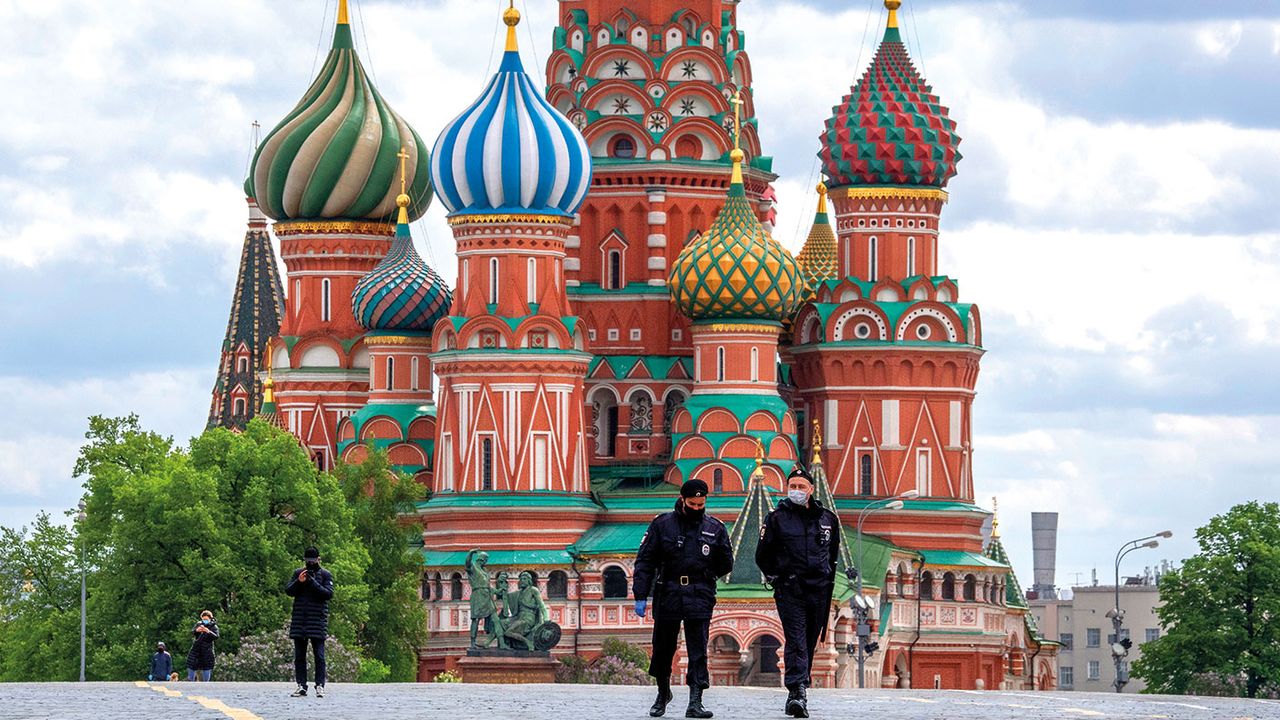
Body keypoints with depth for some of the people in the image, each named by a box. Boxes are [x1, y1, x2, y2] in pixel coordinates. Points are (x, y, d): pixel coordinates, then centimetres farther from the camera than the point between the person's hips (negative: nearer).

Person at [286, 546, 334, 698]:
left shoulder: (325, 575, 5)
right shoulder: (298, 573, 13)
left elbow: (328, 593, -7)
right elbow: (288, 591, 6)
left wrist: (313, 582, -15)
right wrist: (299, 582, -11)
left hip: (317, 620, -3)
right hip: (299, 620, 4)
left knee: (319, 655, -6)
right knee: (299, 655, 4)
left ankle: (320, 686, -5)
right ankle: (301, 685, 8)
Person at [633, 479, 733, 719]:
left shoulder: (715, 528, 7)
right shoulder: (662, 525, 3)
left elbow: (726, 564, 17)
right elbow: (645, 561, 2)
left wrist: (702, 577, 7)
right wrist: (640, 596, -4)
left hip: (700, 598, 0)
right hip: (667, 597, 0)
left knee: (698, 651, -8)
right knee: (663, 648, 10)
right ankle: (663, 693, 33)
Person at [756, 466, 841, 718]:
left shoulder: (827, 519, 10)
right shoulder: (777, 518, 1)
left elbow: (833, 553, 25)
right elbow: (763, 555, 8)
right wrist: (778, 578, 8)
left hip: (818, 592, 4)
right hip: (789, 591, -4)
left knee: (809, 643, 8)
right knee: (795, 641, -16)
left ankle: (797, 693, 18)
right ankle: (798, 692, -26)